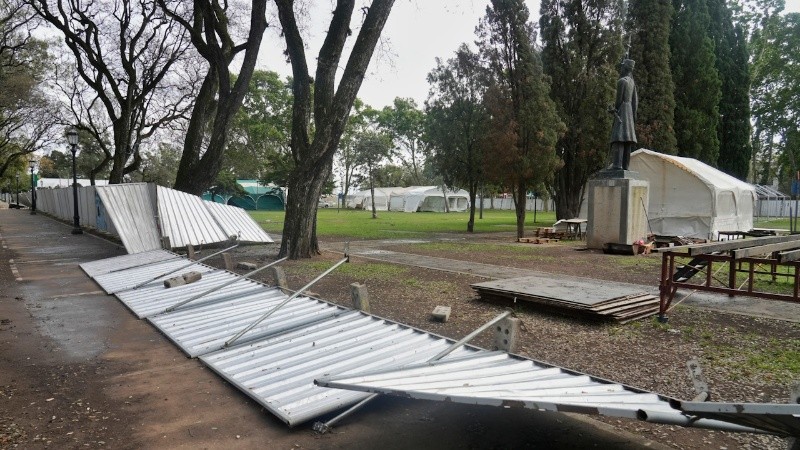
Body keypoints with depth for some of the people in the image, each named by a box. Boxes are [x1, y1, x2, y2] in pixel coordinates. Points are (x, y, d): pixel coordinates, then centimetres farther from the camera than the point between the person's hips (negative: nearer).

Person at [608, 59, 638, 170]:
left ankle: (617, 164, -26)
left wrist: (614, 109, 4)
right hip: (630, 111, 9)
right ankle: (625, 165, 3)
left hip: (621, 110, -9)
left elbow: (619, 98, -12)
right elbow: (635, 100, 14)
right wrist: (633, 116, 16)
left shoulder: (621, 81, -10)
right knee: (627, 138, 5)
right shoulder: (632, 82, 16)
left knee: (619, 137, -17)